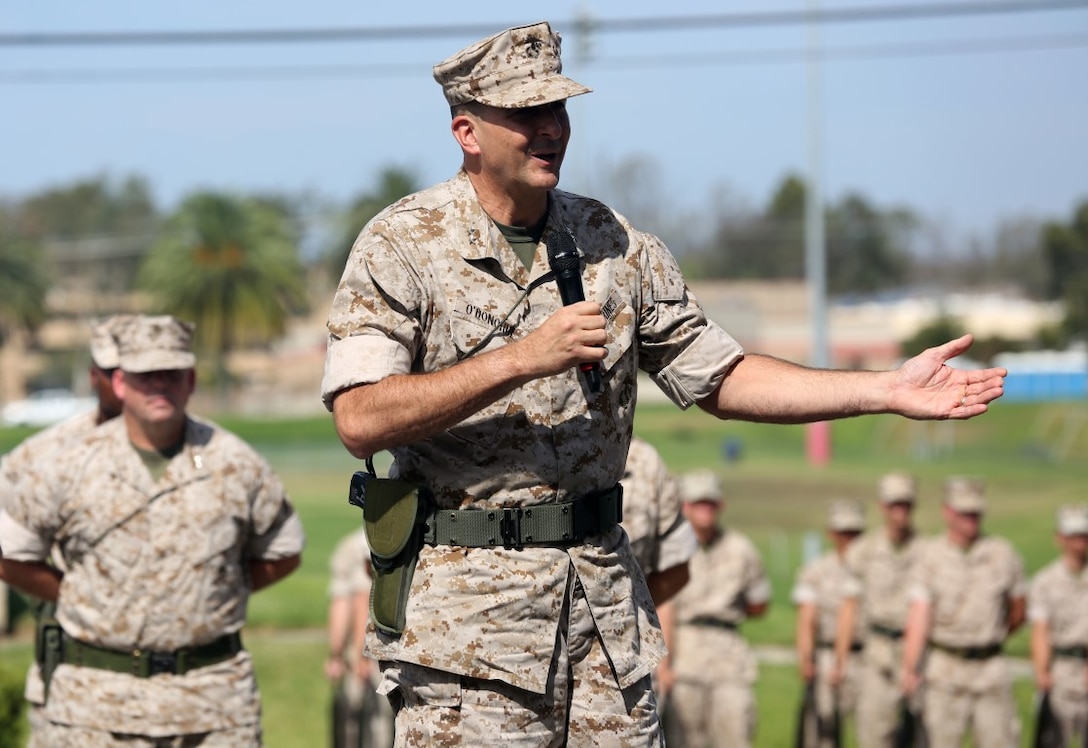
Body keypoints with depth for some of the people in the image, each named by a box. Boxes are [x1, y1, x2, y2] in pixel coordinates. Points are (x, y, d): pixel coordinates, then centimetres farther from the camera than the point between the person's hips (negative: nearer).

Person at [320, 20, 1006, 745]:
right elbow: (361, 421, -16)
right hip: (467, 598, -4)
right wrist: (522, 359, -21)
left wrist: (889, 391, 4)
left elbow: (719, 378, 12)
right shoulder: (401, 245, -5)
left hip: (605, 587, 5)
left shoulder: (617, 244, 9)